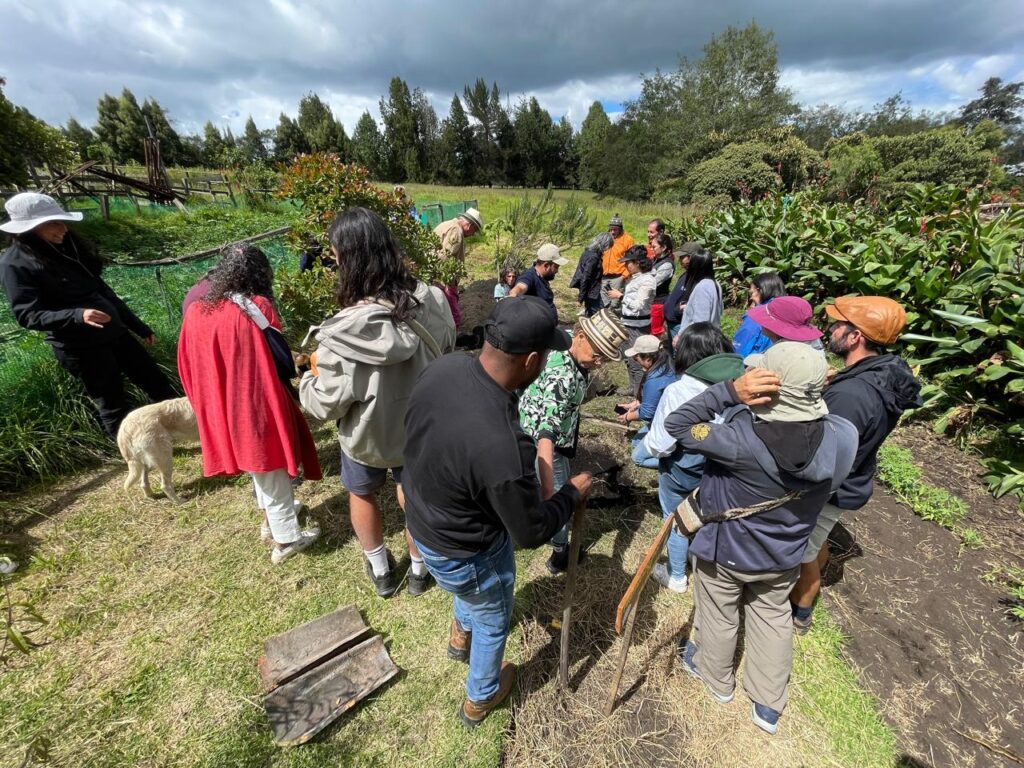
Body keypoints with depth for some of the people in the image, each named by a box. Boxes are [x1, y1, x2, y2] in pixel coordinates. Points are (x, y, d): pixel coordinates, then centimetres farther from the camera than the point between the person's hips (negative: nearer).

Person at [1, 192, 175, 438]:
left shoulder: (67, 247, 10)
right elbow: (27, 315, -14)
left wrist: (138, 326, 15)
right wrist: (77, 315, -32)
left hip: (114, 332, 6)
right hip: (78, 347, -6)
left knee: (158, 383, 10)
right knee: (113, 406, 3)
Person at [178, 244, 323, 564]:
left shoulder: (196, 311, -1)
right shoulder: (259, 308, -18)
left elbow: (189, 368, 6)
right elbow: (279, 362, -12)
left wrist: (208, 404, 18)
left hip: (224, 412, 6)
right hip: (258, 407, -6)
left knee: (259, 468, 26)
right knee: (273, 473, 10)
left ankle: (272, 518, 45)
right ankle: (286, 538, 26)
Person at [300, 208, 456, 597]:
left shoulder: (344, 334, -32)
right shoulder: (432, 302, -21)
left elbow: (325, 406, -19)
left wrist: (310, 376, 1)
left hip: (367, 437, -2)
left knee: (362, 493, 29)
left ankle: (380, 570, 50)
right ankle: (419, 570, 51)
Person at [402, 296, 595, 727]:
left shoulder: (441, 368, -20)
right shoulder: (504, 445, -42)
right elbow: (531, 532, -24)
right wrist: (573, 494, -7)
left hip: (423, 521, 7)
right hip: (462, 554, -6)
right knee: (494, 620, 27)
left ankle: (460, 635, 68)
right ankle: (480, 700, 58)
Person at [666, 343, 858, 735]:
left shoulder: (742, 439, -39)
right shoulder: (844, 436, -22)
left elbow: (677, 425, -29)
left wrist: (731, 391, -37)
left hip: (724, 549, -4)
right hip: (784, 555, 4)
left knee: (719, 615, 24)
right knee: (773, 616, 29)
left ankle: (717, 678, 53)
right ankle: (769, 705, 49)